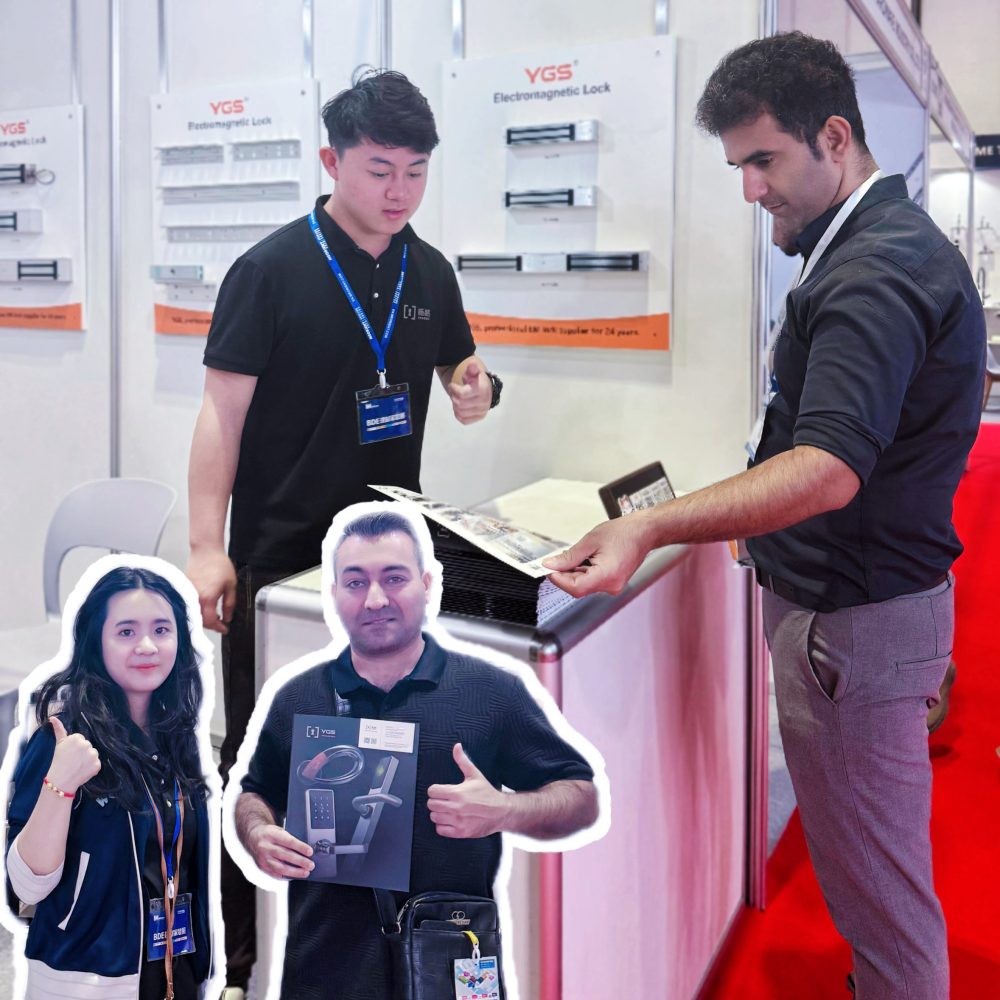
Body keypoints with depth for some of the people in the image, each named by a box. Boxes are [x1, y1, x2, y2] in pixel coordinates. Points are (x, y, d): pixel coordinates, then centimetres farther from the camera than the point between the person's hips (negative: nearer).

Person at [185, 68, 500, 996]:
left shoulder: (430, 273, 7)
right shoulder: (273, 269, -9)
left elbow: (459, 368, 19)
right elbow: (223, 408, -10)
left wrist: (476, 388, -6)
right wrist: (206, 547, -16)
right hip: (279, 551, -5)